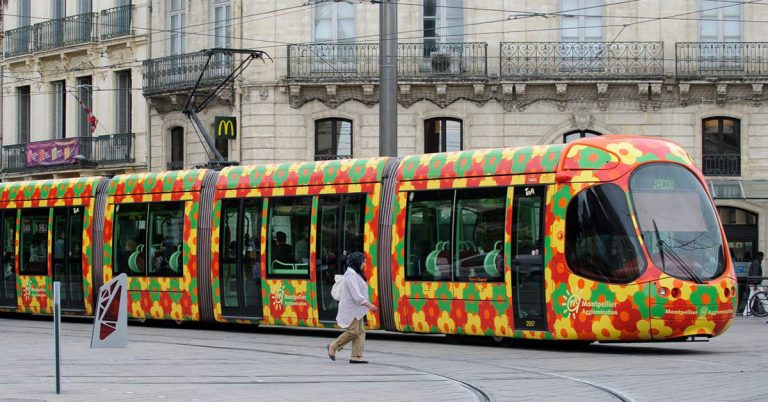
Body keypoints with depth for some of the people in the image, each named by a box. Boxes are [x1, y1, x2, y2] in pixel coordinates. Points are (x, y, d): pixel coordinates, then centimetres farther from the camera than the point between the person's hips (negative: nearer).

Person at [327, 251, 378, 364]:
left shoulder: (355, 274, 16)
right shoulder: (351, 275, -16)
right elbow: (356, 294, -24)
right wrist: (368, 305, -26)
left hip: (356, 309, 10)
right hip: (351, 308, -10)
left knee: (360, 332, 3)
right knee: (353, 331, -10)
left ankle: (356, 356, 1)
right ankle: (333, 347, 5)